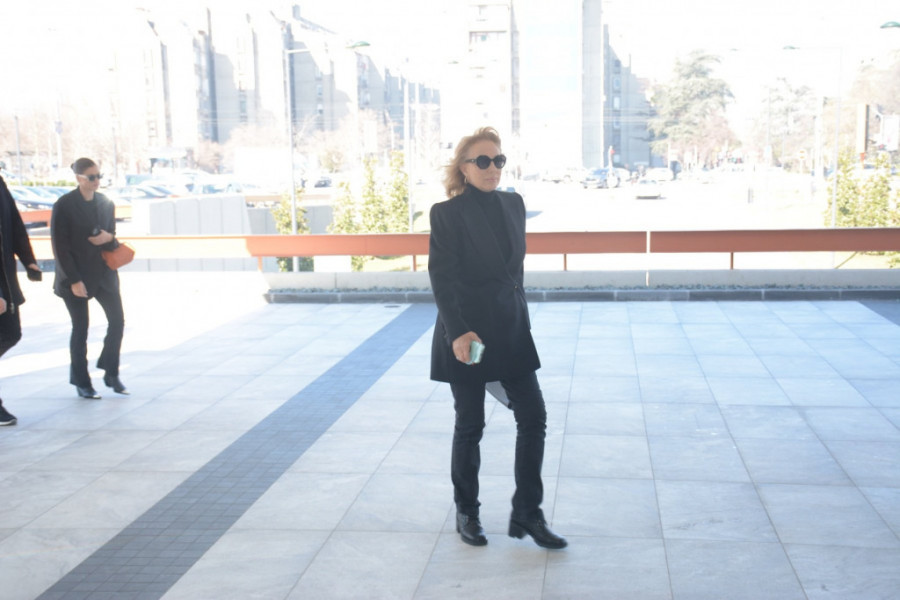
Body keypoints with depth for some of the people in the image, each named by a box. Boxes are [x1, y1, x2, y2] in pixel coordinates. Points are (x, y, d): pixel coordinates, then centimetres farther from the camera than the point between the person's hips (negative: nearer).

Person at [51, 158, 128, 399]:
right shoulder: (64, 205, -10)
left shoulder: (106, 203, 5)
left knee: (117, 320, 0)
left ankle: (111, 373, 16)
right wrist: (73, 280, -15)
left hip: (104, 272, 5)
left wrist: (109, 238, -12)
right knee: (80, 328, 3)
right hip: (76, 276, -5)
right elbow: (60, 246, -11)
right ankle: (81, 382, 16)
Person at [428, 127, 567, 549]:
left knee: (533, 418, 1)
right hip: (466, 332, -5)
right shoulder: (447, 213, -8)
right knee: (470, 425, 6)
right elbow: (442, 278, -13)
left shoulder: (513, 204, 9)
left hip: (511, 328, 5)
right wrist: (458, 332, -21)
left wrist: (520, 316, 15)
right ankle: (466, 514, 24)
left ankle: (527, 514, 13)